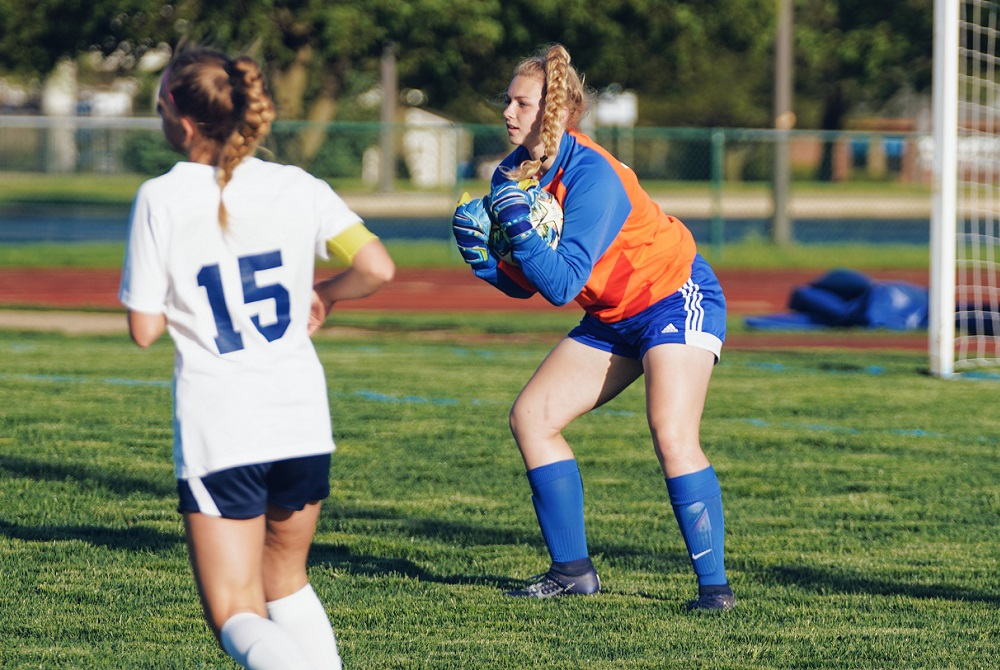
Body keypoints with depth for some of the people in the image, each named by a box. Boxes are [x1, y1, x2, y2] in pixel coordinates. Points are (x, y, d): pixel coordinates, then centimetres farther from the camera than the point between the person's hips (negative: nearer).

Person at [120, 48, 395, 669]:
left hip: (217, 429, -4)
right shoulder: (296, 187, 0)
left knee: (237, 613, -1)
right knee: (285, 580, 25)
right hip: (302, 420, 4)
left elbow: (144, 329, -5)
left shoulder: (161, 200, -7)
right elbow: (378, 269, -6)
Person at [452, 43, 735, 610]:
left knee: (672, 436, -25)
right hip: (613, 318, 9)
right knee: (531, 417, 2)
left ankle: (715, 584, -21)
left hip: (676, 297, -9)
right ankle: (573, 570, 10)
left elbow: (562, 284, -31)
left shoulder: (592, 176, -27)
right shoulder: (513, 175, -3)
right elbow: (524, 283, 2)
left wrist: (520, 227, -38)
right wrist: (481, 253, -15)